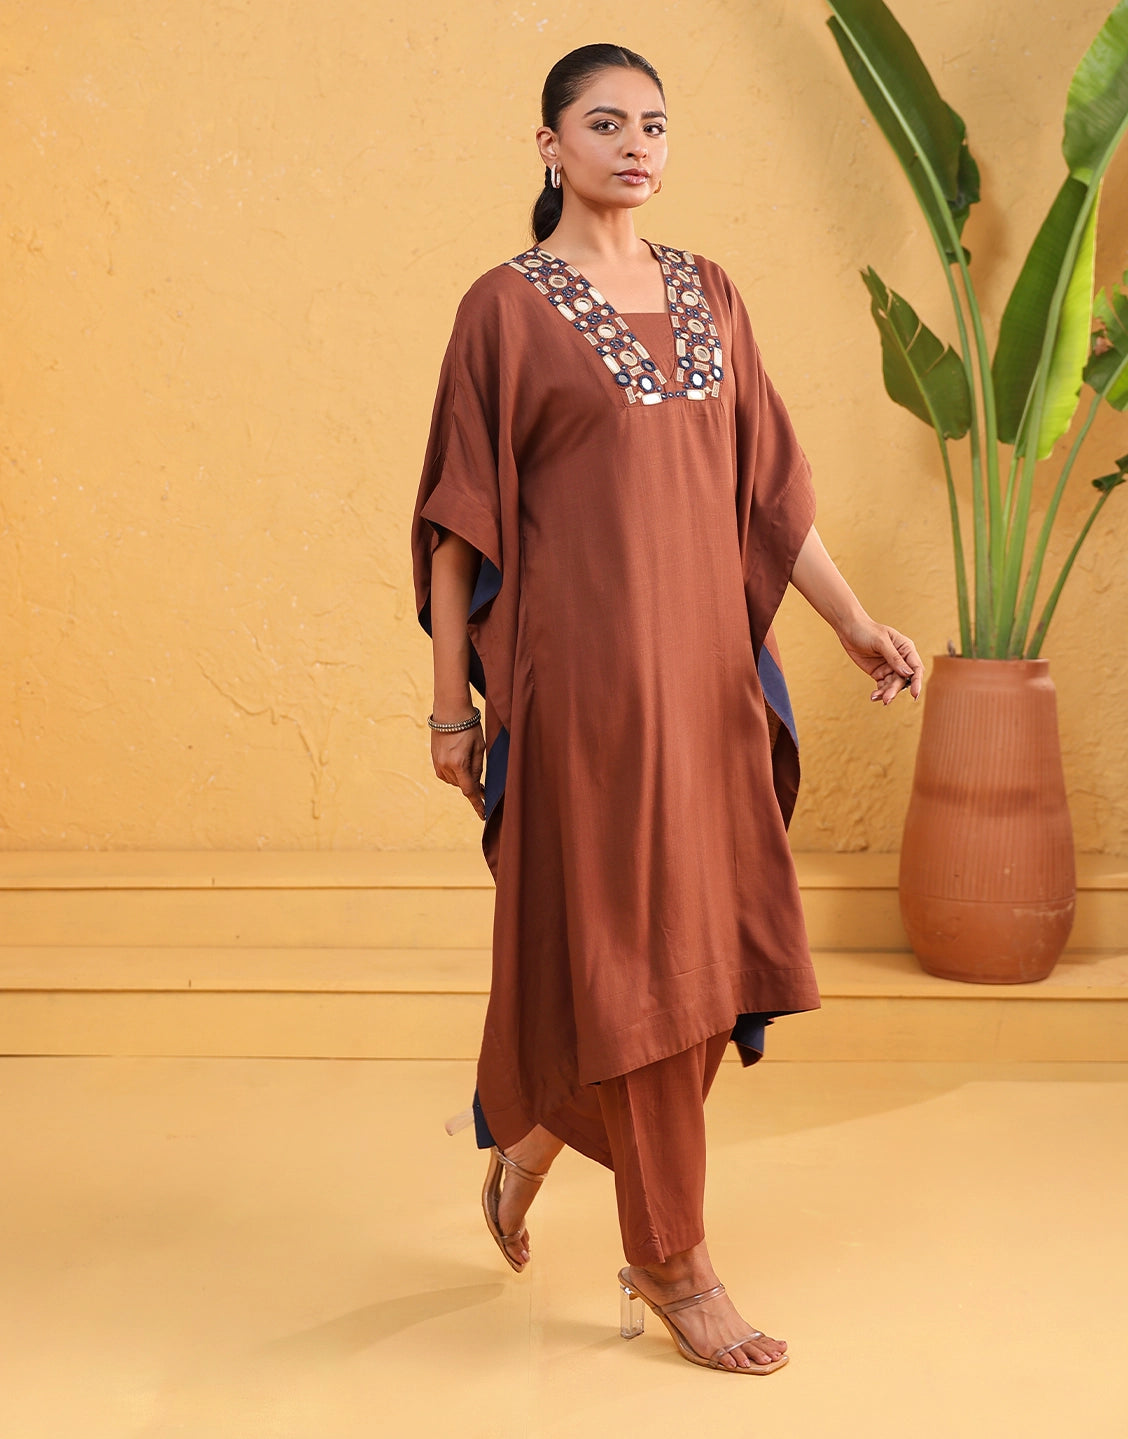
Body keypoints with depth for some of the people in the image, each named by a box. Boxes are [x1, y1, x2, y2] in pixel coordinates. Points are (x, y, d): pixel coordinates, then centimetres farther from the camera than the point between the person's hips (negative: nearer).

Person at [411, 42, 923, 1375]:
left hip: (704, 663, 6)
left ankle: (530, 1140, 36)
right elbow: (461, 516, -4)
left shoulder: (709, 294, 13)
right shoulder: (508, 305, -3)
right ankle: (671, 1263, 15)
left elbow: (767, 481, 13)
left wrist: (853, 620, 5)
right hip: (584, 669, -6)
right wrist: (452, 699, -6)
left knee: (706, 939, 11)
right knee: (629, 947, 0)